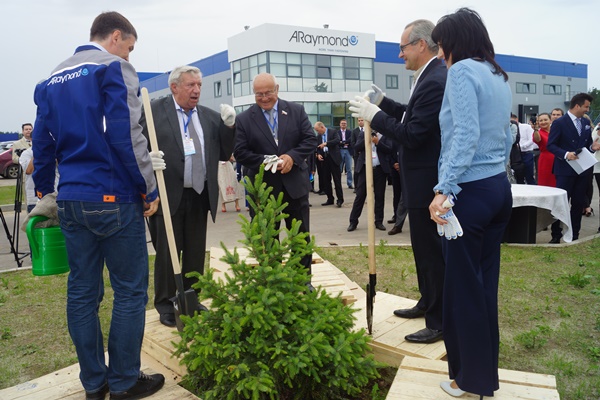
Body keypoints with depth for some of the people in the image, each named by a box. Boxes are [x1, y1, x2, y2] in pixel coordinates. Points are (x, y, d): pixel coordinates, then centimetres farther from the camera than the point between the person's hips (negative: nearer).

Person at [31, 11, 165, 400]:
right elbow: (127, 135, -15)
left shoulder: (53, 79, 15)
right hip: (114, 198, -7)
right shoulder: (114, 67, -6)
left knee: (82, 292, 11)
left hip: (71, 201, 7)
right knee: (130, 291, 4)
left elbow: (43, 141, 17)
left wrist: (45, 191, 24)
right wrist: (149, 189, -8)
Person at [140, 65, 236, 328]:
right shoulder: (153, 111, -3)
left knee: (196, 252, 13)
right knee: (167, 252, 6)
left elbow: (224, 154, 9)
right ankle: (165, 304, 22)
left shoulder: (209, 117, 10)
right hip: (168, 195, -4)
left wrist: (228, 126, -4)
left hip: (199, 196, 5)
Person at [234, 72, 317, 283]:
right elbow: (240, 152, -7)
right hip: (262, 188, -1)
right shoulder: (244, 119, -2)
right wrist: (266, 162, -21)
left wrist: (292, 156, -18)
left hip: (295, 185, 1)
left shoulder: (296, 111, 2)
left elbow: (310, 140, -1)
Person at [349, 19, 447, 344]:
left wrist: (375, 116, -18)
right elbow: (412, 116, 18)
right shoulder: (431, 76, 10)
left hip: (427, 182, -11)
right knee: (424, 247, 22)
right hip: (422, 179, 11)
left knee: (431, 250, 0)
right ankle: (428, 303, 39)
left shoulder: (434, 81, -22)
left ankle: (439, 323, 14)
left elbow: (413, 134, -25)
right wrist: (383, 102, 9)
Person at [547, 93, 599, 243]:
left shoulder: (586, 122, 12)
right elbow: (551, 145, -10)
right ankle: (556, 235, 6)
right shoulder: (559, 123, -7)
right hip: (565, 170, -6)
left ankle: (574, 235, 18)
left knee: (578, 203, 9)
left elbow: (587, 143, 19)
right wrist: (566, 154, -24)